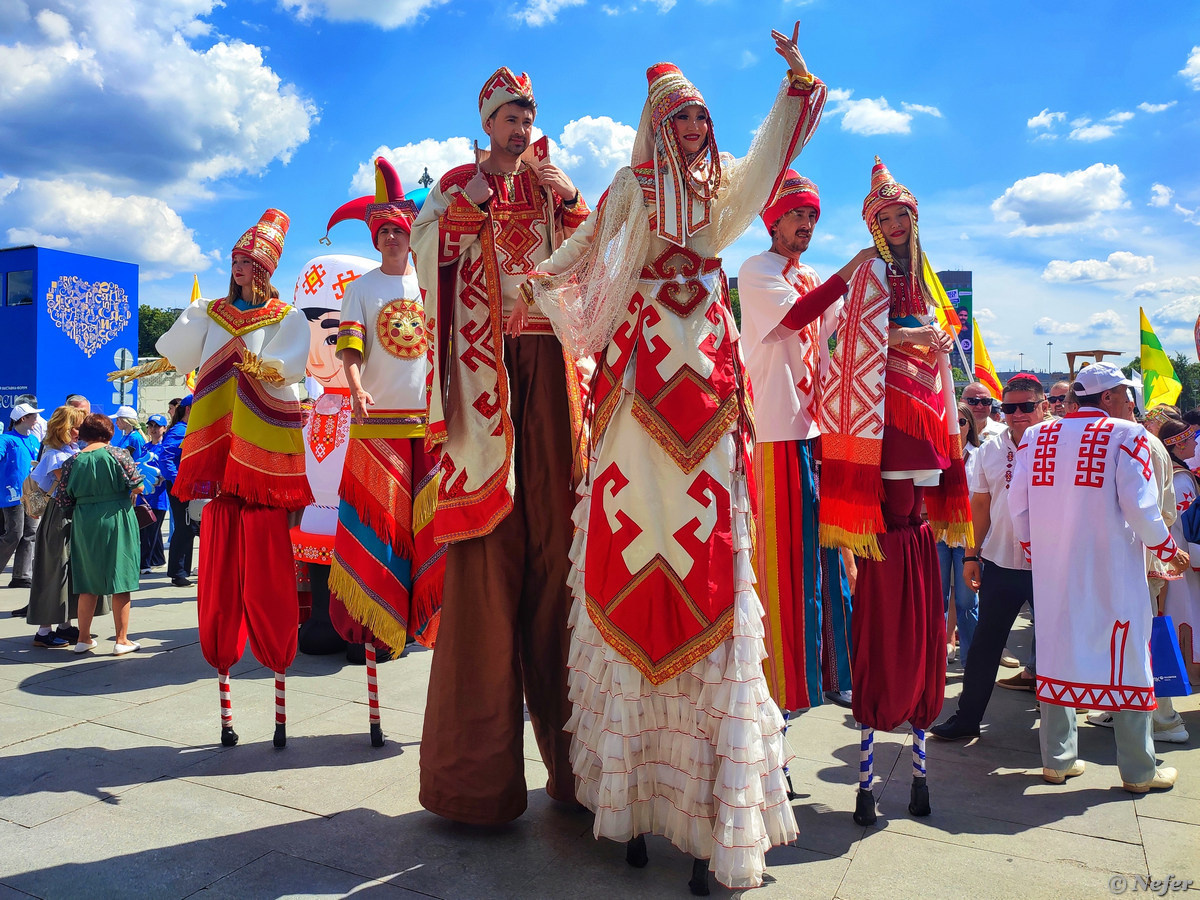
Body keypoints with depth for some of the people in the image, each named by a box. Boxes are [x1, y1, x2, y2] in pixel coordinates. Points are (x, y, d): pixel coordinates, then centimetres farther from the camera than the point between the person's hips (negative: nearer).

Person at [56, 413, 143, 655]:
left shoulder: (72, 461, 2)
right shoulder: (119, 454, -7)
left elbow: (63, 501, 3)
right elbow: (137, 487, -9)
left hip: (84, 525, 3)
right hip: (117, 520, -3)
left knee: (88, 583, 14)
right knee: (120, 581, 3)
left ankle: (83, 639, 21)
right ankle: (121, 641, 7)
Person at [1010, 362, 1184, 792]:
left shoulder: (1037, 435, 4)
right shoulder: (1126, 435, -8)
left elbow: (1017, 503, 3)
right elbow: (1139, 506, -12)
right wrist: (1169, 550, 5)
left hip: (1053, 569, 4)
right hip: (1112, 570, -4)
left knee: (1057, 652, 12)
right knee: (1126, 660, 8)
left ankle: (1057, 760, 20)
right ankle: (1139, 771, 19)